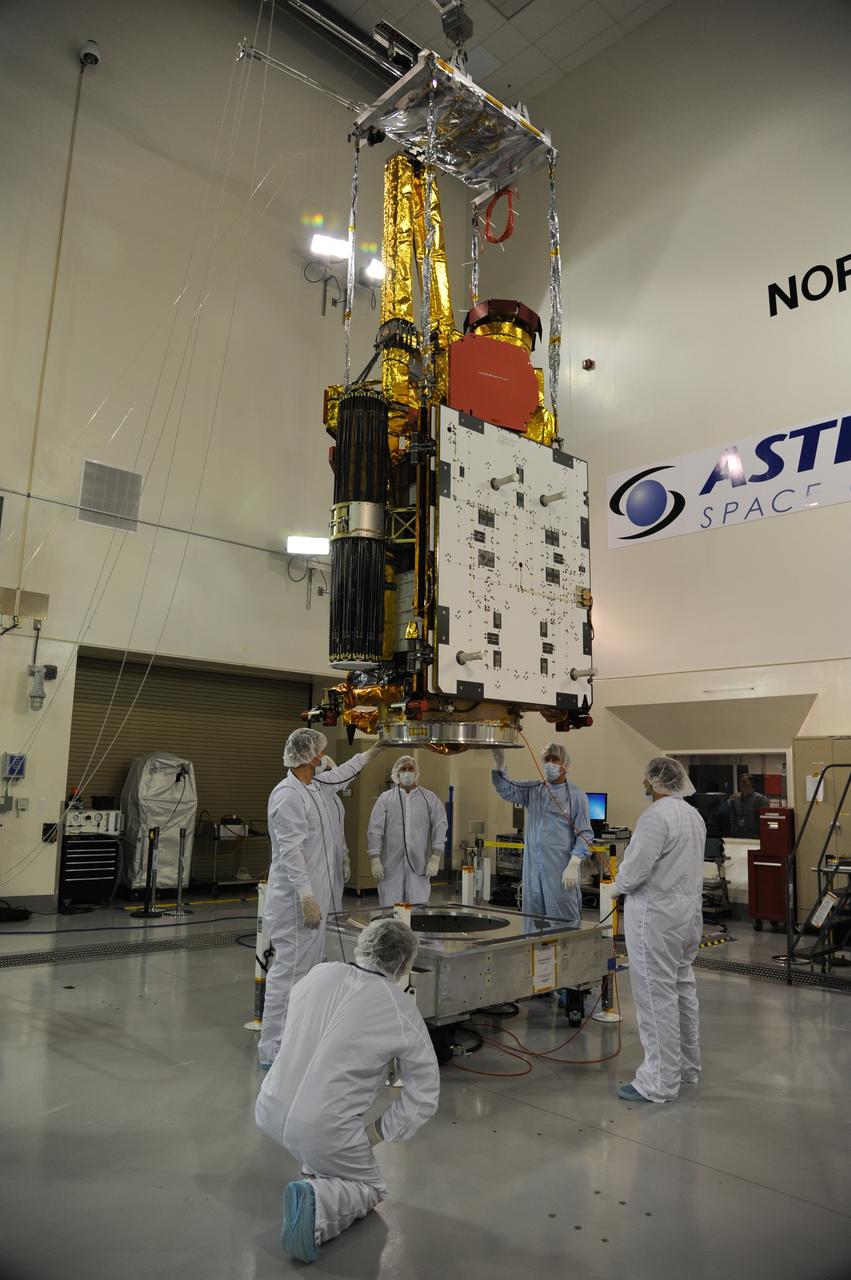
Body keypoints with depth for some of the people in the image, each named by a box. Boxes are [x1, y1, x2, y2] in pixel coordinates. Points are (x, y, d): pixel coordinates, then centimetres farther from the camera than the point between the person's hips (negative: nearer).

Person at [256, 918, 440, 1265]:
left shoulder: (318, 973, 0)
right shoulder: (402, 1010, -10)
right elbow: (425, 1094, -3)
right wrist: (378, 1132, 7)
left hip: (269, 1113, 6)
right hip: (323, 1130, -5)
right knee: (370, 1188, 21)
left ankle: (316, 1171, 29)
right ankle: (318, 1201, -7)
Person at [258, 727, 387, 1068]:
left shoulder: (312, 787, 10)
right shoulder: (288, 794, -18)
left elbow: (339, 775, 33)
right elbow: (291, 851, -22)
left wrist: (368, 754, 43)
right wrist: (306, 897, -24)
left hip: (313, 898, 10)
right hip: (296, 901, -10)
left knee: (308, 969, 16)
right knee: (288, 971, -5)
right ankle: (273, 1050, 4)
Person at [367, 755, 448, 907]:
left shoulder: (430, 798, 8)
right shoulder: (385, 799, 5)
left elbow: (440, 828, 3)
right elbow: (374, 830, 1)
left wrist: (435, 858, -4)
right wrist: (375, 859, -6)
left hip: (419, 865, 1)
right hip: (391, 865, 0)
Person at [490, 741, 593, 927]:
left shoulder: (577, 796, -2)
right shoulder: (533, 791, 12)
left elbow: (584, 834, -6)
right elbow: (507, 790, 3)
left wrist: (573, 865, -15)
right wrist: (500, 767, -15)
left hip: (560, 870, -5)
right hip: (533, 868, 5)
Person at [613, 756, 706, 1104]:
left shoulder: (655, 816, -21)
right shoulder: (694, 815, 9)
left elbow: (634, 869, -23)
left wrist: (618, 885, -1)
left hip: (656, 916, -9)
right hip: (689, 909, 10)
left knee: (657, 997, -1)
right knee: (682, 989, 19)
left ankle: (659, 1083, 7)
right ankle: (686, 1066, 33)